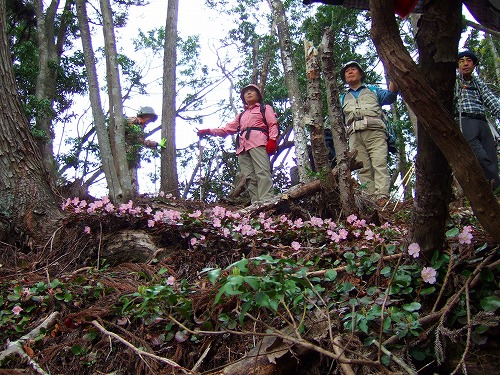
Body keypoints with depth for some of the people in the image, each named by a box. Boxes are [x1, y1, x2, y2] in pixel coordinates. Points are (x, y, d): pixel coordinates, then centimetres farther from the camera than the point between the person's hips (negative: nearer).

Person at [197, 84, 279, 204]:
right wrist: (208, 131, 17)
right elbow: (227, 129, 31)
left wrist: (272, 140, -11)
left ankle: (266, 202, -37)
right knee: (249, 177, -12)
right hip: (242, 147, 5)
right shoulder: (241, 115, 39)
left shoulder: (265, 108, 25)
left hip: (258, 142, -5)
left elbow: (273, 124, 8)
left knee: (262, 172, -24)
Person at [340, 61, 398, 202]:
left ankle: (382, 197, -30)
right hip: (355, 136, 3)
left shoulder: (373, 90, 25)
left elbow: (389, 96, 6)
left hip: (374, 132, -2)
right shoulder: (343, 99, 32)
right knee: (363, 169, -10)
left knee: (380, 164, -18)